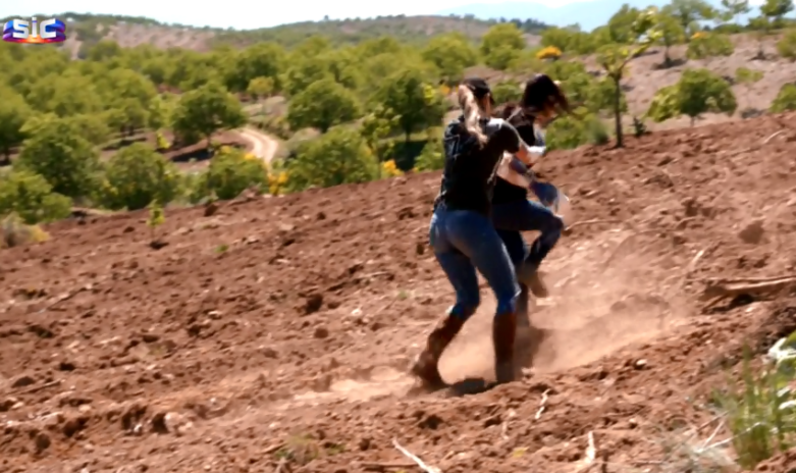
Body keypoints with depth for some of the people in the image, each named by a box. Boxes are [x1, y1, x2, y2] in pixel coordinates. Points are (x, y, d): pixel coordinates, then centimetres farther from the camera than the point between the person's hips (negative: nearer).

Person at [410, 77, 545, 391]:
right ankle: (504, 370, -2)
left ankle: (427, 360, 6)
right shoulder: (499, 129, 6)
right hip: (470, 221, -6)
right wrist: (534, 149, 49)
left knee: (467, 299, 19)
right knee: (508, 294, 7)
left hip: (440, 222, 6)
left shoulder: (452, 131, 18)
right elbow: (527, 158, 26)